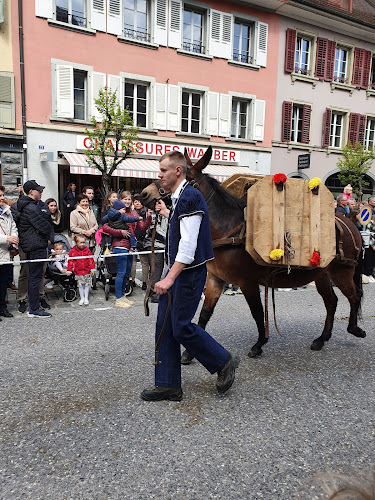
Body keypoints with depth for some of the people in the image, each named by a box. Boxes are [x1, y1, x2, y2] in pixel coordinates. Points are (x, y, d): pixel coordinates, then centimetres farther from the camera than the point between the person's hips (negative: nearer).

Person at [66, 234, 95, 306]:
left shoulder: (87, 250, 0)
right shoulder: (73, 251, -4)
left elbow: (91, 260, 3)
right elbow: (70, 261, 0)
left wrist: (92, 269, 2)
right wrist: (69, 270, -2)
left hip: (87, 271, 1)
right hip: (78, 272, -1)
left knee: (87, 284, 8)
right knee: (80, 285, 8)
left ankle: (86, 298, 19)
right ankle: (82, 298, 20)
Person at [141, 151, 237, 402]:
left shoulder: (190, 197, -16)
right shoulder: (179, 198, 14)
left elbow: (188, 244, -25)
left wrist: (170, 278, -29)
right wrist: (166, 212, 43)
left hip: (190, 273, -10)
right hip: (177, 270, 10)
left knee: (181, 327, -4)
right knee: (165, 326, 9)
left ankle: (224, 362, 19)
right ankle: (168, 385, 20)